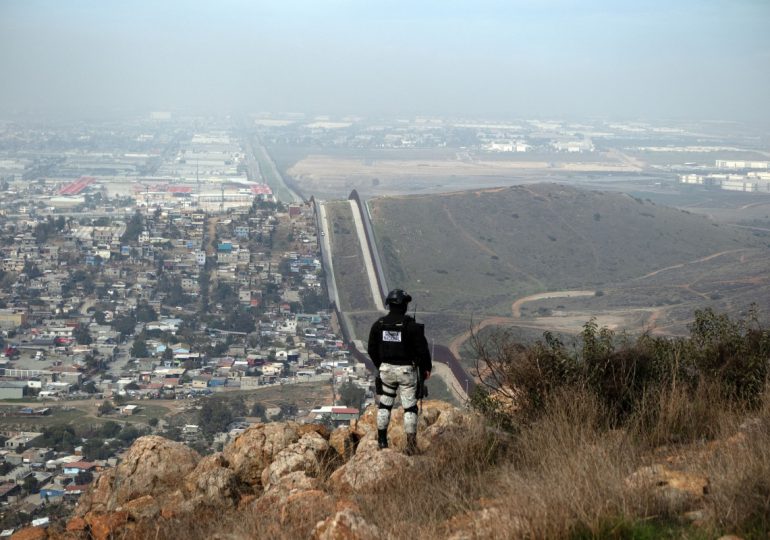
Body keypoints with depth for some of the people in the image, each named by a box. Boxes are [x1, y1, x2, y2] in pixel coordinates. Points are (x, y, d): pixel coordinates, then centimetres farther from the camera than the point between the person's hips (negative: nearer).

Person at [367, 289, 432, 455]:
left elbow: (371, 349, 7)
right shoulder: (411, 326, -14)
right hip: (407, 370, -3)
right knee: (410, 407, 3)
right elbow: (422, 349, -11)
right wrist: (426, 368, 5)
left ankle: (382, 439, 21)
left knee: (385, 404, 17)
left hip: (386, 369, 3)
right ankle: (411, 443, -1)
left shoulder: (379, 324, -2)